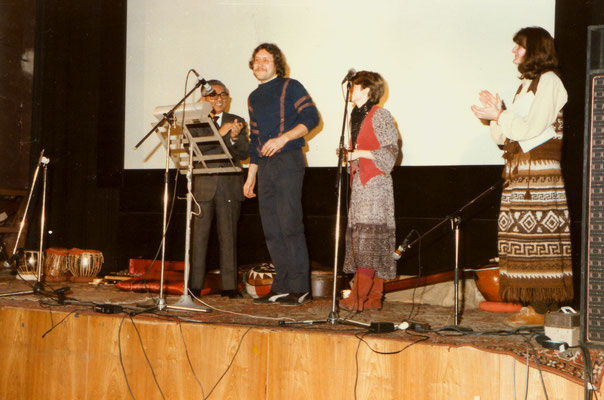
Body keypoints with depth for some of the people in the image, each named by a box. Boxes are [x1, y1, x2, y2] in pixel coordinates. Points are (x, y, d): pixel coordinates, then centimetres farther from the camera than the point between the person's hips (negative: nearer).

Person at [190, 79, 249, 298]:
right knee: (199, 235, -2)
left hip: (229, 186, 1)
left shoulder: (237, 122, 13)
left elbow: (244, 153, 3)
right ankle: (195, 284, 3)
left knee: (228, 236, 2)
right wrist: (220, 133, -17)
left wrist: (234, 137, -17)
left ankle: (229, 286, 5)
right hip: (203, 186, -1)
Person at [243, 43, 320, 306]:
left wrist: (283, 138, -20)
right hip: (264, 166, 7)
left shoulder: (290, 87, 2)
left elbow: (311, 117, -9)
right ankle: (281, 288, 8)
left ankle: (300, 289, -6)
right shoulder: (253, 98, 21)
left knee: (290, 225, -11)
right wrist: (251, 175, 19)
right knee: (271, 230, 4)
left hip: (287, 161, -7)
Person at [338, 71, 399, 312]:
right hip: (359, 182, 8)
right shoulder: (355, 117, 20)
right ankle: (373, 297, 5)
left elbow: (390, 151, -10)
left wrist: (359, 153, -11)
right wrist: (347, 155, 8)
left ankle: (359, 296, -20)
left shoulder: (380, 115, -4)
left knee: (368, 233, -14)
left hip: (375, 182, -8)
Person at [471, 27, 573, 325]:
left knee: (538, 238, -10)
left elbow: (532, 128, -14)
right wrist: (496, 113, 4)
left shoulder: (548, 81, -4)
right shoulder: (527, 85, 22)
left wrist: (499, 116, -8)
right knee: (525, 238, 5)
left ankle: (541, 309, -8)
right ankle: (532, 304, 8)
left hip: (540, 171, -9)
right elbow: (507, 136, 19)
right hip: (519, 172, 9)